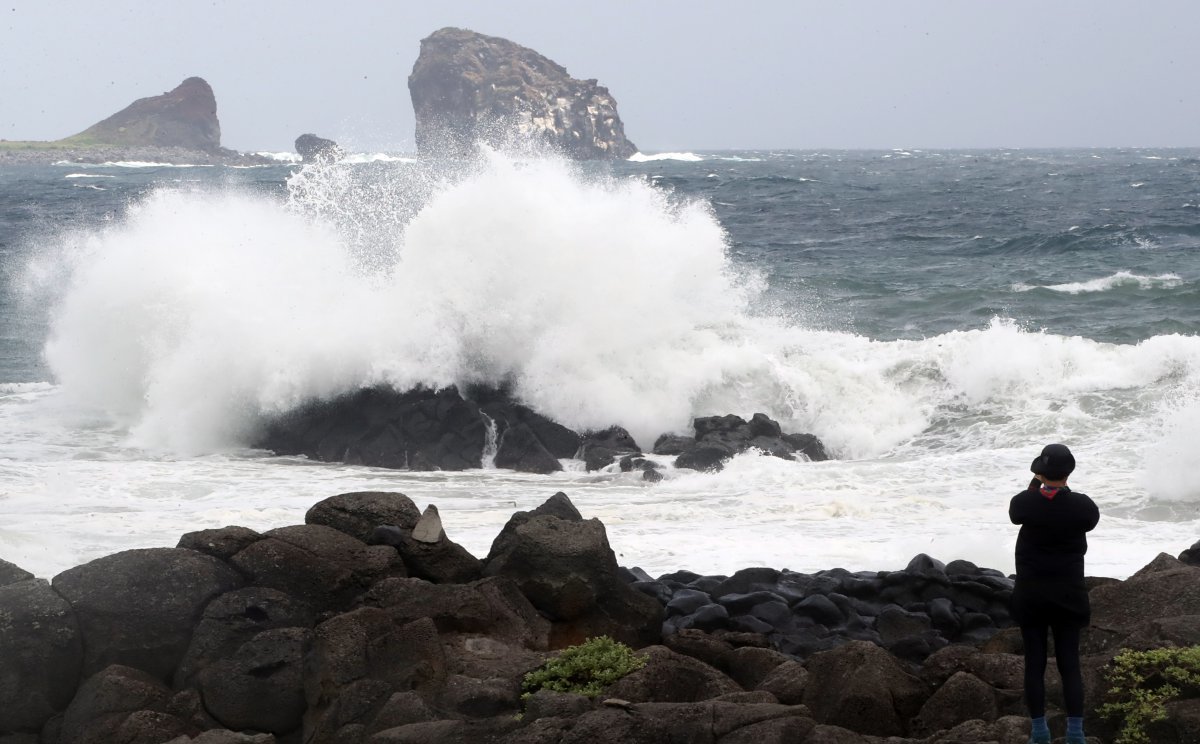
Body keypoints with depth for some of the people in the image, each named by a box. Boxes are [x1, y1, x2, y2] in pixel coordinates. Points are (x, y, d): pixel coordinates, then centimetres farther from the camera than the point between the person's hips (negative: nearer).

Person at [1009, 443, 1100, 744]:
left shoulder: (1025, 502, -10)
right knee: (1070, 663, 5)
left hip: (1030, 594, 0)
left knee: (1034, 663, 6)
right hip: (1068, 594, 0)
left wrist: (1034, 485, 14)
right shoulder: (1081, 505, -11)